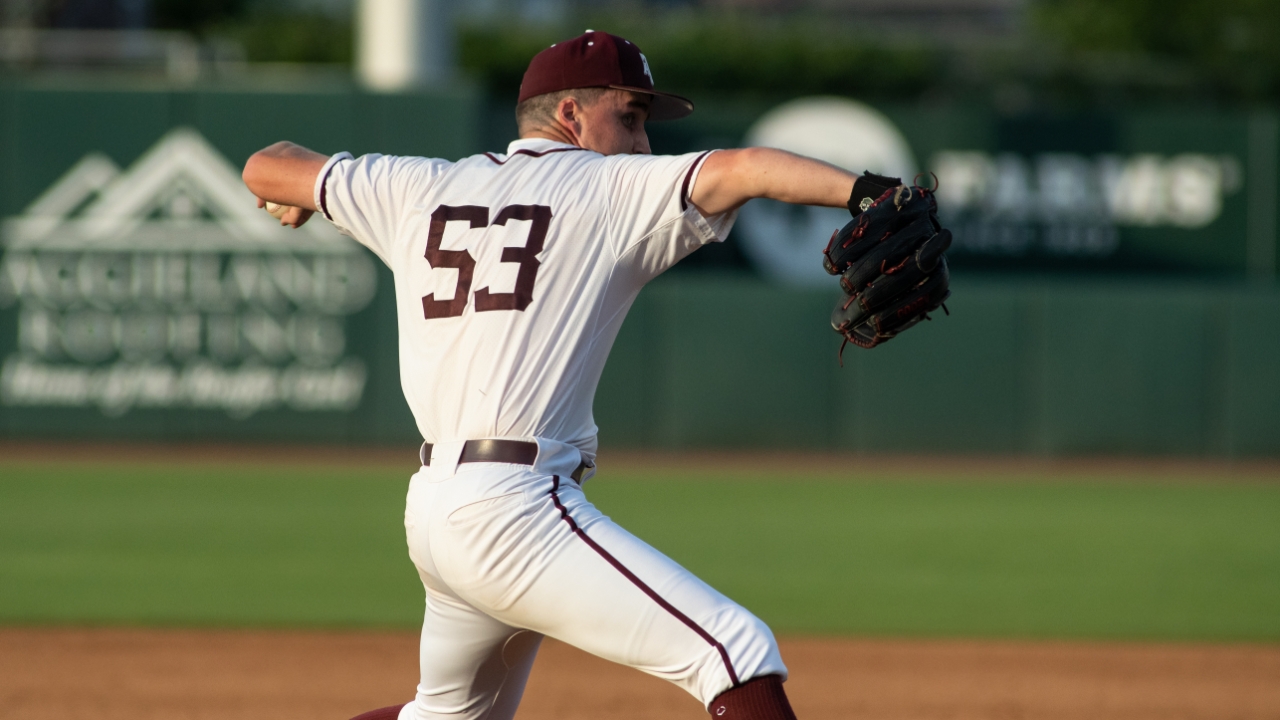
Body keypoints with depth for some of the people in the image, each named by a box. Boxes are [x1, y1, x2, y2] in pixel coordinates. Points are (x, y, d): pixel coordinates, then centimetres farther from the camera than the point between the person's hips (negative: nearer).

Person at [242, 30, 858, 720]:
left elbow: (266, 169, 26)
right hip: (515, 509, -8)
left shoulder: (422, 189, 16)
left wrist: (291, 196, 48)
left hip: (431, 510, 8)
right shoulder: (612, 189, 0)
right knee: (738, 652, -15)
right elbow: (741, 170, -16)